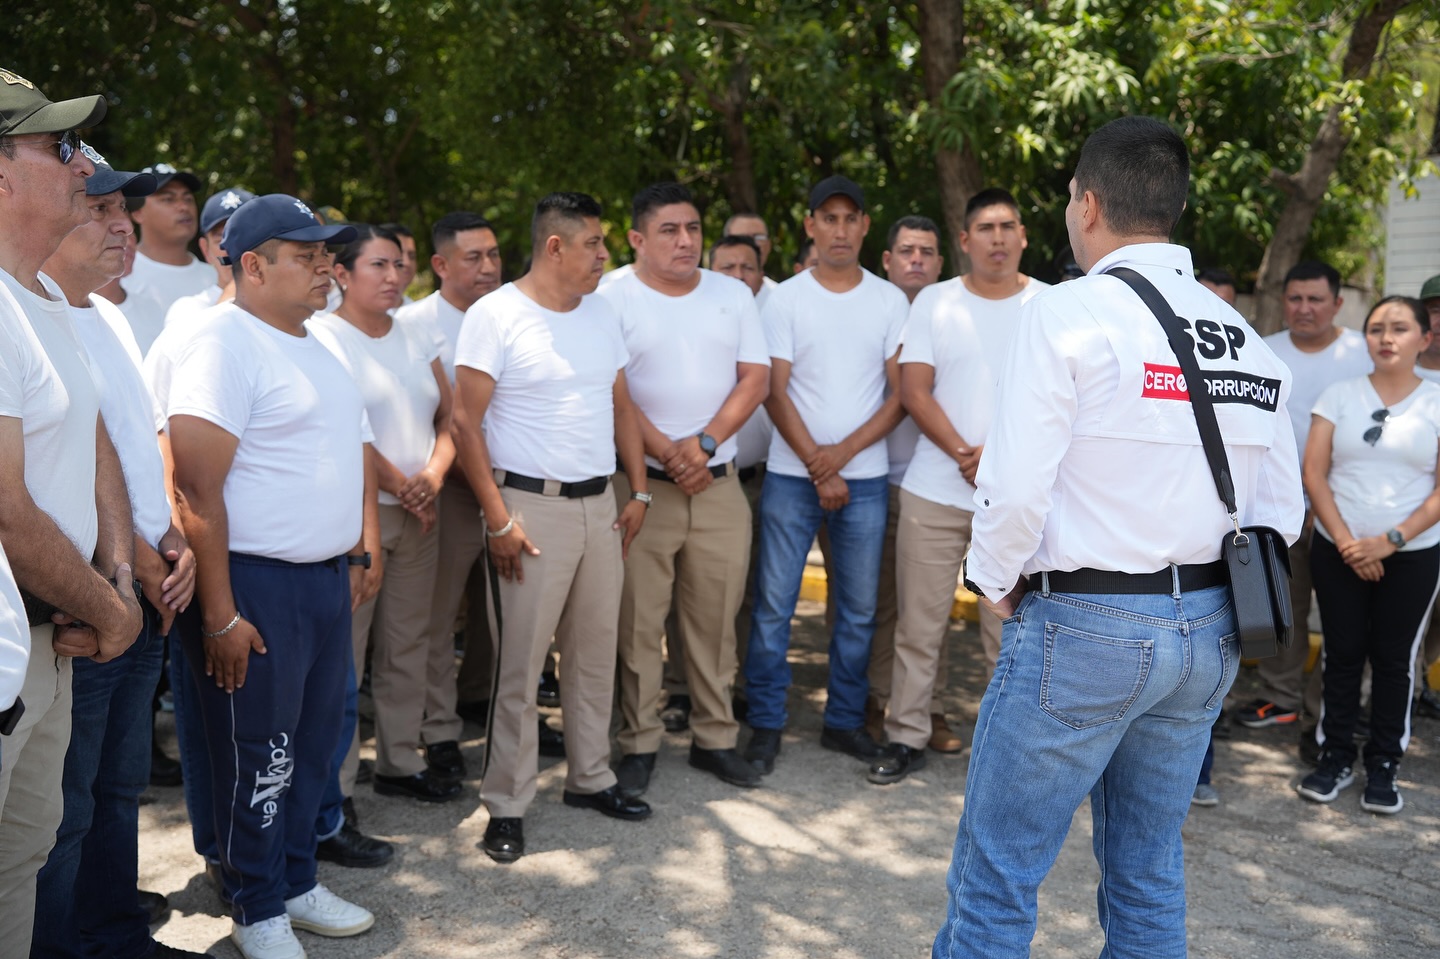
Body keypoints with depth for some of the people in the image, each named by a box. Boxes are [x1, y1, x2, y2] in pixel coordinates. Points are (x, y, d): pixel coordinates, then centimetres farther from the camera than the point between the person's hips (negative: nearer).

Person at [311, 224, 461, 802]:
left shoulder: (417, 337, 14)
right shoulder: (323, 336, -6)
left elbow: (448, 415, 10)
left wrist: (432, 477, -8)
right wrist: (400, 488, -10)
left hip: (419, 515, 6)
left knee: (408, 645, 12)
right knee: (343, 650, -4)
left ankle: (401, 761, 24)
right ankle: (333, 784, 5)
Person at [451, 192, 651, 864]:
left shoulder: (602, 315, 12)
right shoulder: (496, 315, -8)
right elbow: (465, 421, -11)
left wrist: (639, 491, 10)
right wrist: (498, 518, -15)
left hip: (599, 505, 6)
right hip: (531, 507, -6)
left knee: (595, 653, 13)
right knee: (519, 664, -2)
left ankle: (590, 779, 28)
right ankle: (506, 806, 10)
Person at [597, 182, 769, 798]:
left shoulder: (733, 296, 10)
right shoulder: (614, 299, -2)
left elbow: (755, 379, 4)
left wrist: (705, 443, -10)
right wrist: (668, 452, -15)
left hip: (719, 484, 4)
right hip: (641, 484, -3)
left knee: (716, 618, 8)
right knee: (639, 620, 1)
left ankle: (715, 738, 20)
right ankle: (639, 743, 13)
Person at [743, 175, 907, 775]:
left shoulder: (890, 301, 6)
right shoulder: (785, 299, 2)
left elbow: (901, 393, 3)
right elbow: (775, 393, -2)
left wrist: (845, 451, -10)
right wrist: (818, 468, -8)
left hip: (865, 476, 2)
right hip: (792, 474, -1)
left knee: (859, 607, 7)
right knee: (773, 604, 0)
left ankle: (845, 719, 21)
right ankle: (766, 723, 11)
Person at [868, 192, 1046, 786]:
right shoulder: (934, 302, 5)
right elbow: (914, 392, 0)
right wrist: (965, 455, -12)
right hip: (934, 493, 1)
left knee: (1011, 628, 4)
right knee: (919, 624, 4)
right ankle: (907, 736, 15)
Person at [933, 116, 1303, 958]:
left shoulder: (1070, 313, -11)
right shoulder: (1249, 340, 7)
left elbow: (1017, 487, -17)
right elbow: (1281, 512, 9)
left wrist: (996, 581, 0)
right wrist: (1215, 588, 17)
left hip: (1082, 628, -6)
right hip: (1209, 635, 7)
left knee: (998, 873, 4)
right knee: (1151, 871, 18)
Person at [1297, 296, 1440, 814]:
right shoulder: (1339, 395, 2)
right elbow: (1313, 474, -2)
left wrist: (1390, 540, -13)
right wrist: (1346, 542, -10)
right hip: (1337, 550, 1)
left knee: (1395, 659, 5)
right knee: (1342, 654, 7)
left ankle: (1383, 766, 17)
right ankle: (1335, 758, 19)